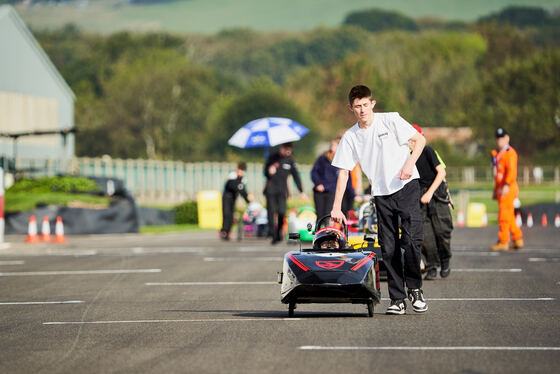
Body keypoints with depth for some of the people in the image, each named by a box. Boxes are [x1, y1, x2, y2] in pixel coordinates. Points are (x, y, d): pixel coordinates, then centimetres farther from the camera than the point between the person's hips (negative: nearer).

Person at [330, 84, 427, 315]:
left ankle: (415, 289, 1)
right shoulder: (350, 137, 5)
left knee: (411, 239, -17)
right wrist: (336, 208, 1)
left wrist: (409, 163, -15)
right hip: (381, 194, 3)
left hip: (406, 186, -3)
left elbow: (420, 140, 1)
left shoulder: (391, 120, -3)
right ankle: (397, 299, 5)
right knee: (389, 249, -1)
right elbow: (343, 172, 6)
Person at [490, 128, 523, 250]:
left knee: (504, 215, -9)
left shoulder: (510, 152, -9)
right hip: (500, 189, 10)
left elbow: (511, 170, -21)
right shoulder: (498, 154, 20)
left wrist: (506, 185, -30)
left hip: (507, 189, -10)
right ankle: (518, 240, 16)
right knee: (509, 217, 11)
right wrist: (495, 190, 22)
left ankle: (503, 242, -9)